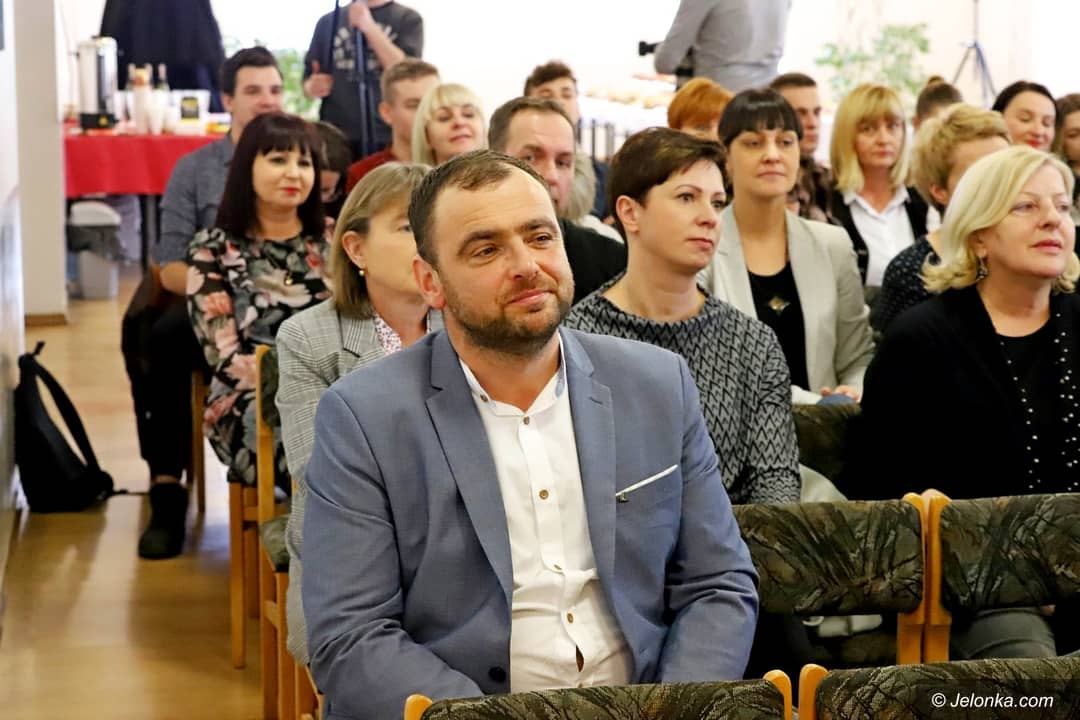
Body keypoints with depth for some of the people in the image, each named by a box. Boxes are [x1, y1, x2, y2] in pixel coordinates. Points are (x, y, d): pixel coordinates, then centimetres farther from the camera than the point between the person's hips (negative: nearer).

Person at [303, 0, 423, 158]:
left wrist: (369, 26, -10)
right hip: (336, 137, 2)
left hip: (390, 138, -2)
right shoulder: (328, 21, 14)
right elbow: (309, 81, 18)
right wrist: (312, 88, -6)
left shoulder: (408, 18, 7)